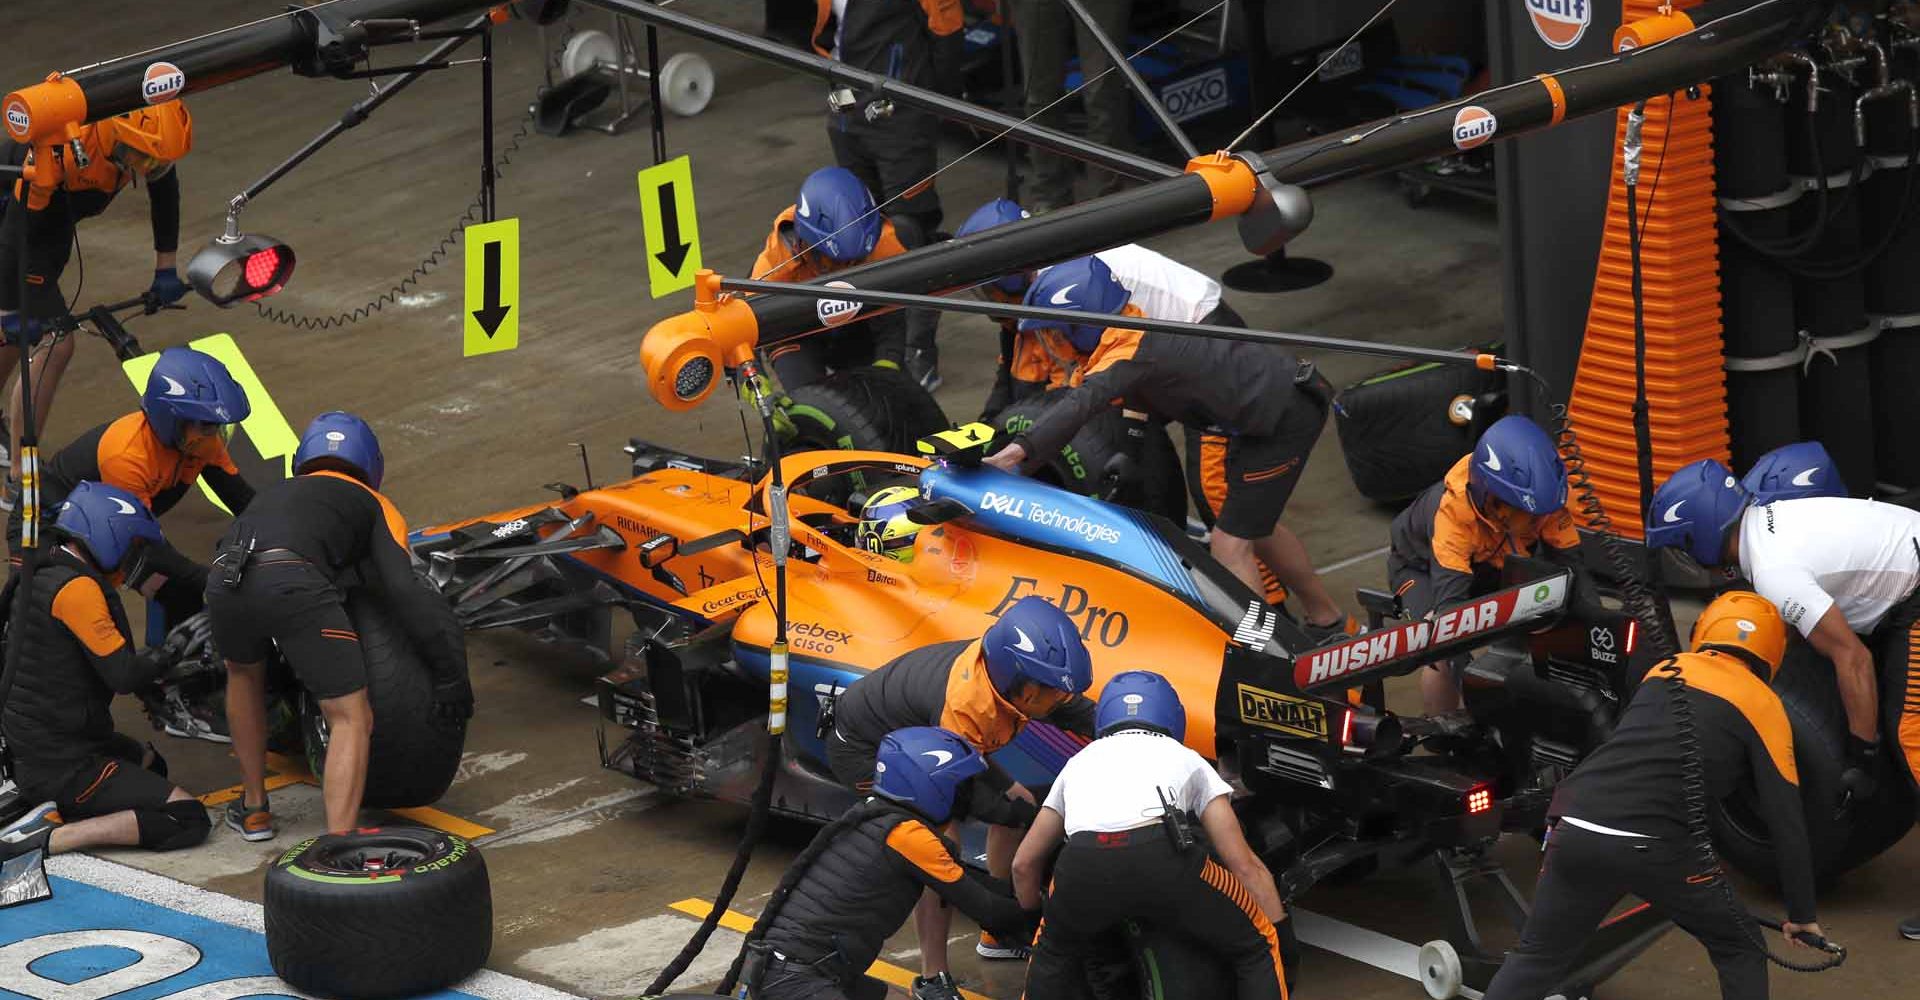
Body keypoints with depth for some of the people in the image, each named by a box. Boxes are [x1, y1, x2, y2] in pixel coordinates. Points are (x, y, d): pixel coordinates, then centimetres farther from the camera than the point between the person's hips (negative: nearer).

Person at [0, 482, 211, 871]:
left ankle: (57, 811, 8)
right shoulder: (76, 588, -19)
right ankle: (44, 838, -18)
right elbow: (122, 675, -21)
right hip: (63, 762, -10)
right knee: (189, 820, -12)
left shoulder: (41, 575, 11)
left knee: (150, 763, 34)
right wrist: (168, 654, -3)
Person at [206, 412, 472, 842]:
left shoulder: (274, 494, 42)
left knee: (243, 673, 36)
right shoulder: (372, 505, 29)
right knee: (352, 720, 3)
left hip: (224, 578, 5)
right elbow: (404, 591, 12)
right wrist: (450, 670, 14)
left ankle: (253, 809, 42)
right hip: (296, 582, -5)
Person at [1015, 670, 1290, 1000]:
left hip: (1082, 866, 2)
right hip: (1163, 860, -2)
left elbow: (1024, 864, 41)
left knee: (1053, 958, 33)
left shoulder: (1081, 761, 38)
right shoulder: (1186, 759, 33)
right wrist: (1284, 935, 29)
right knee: (1256, 950, 16)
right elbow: (1246, 865, 25)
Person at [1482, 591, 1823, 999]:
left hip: (1574, 828, 4)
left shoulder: (1664, 670, 25)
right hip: (1654, 847, -4)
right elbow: (1787, 820, 9)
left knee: (1536, 958, 21)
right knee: (1740, 952, 18)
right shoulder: (1761, 703, 11)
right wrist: (1802, 912, 19)